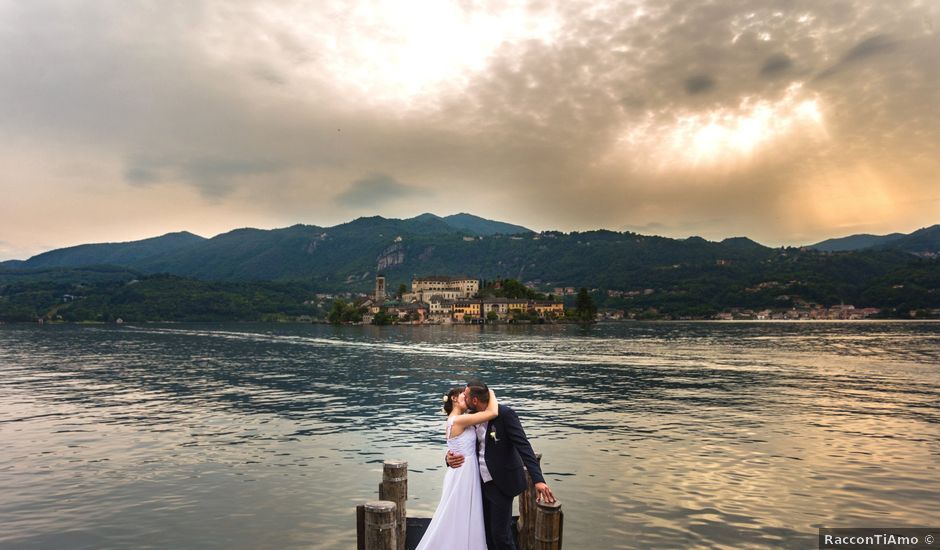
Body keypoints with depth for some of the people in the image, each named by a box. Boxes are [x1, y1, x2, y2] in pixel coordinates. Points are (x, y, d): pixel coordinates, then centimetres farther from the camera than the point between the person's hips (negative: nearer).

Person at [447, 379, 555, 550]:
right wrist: (450, 455, -12)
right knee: (488, 531, 16)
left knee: (500, 533, -3)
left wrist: (538, 479, -36)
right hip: (482, 482, 7)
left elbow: (523, 446, -25)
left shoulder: (505, 414, -19)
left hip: (501, 483, -7)